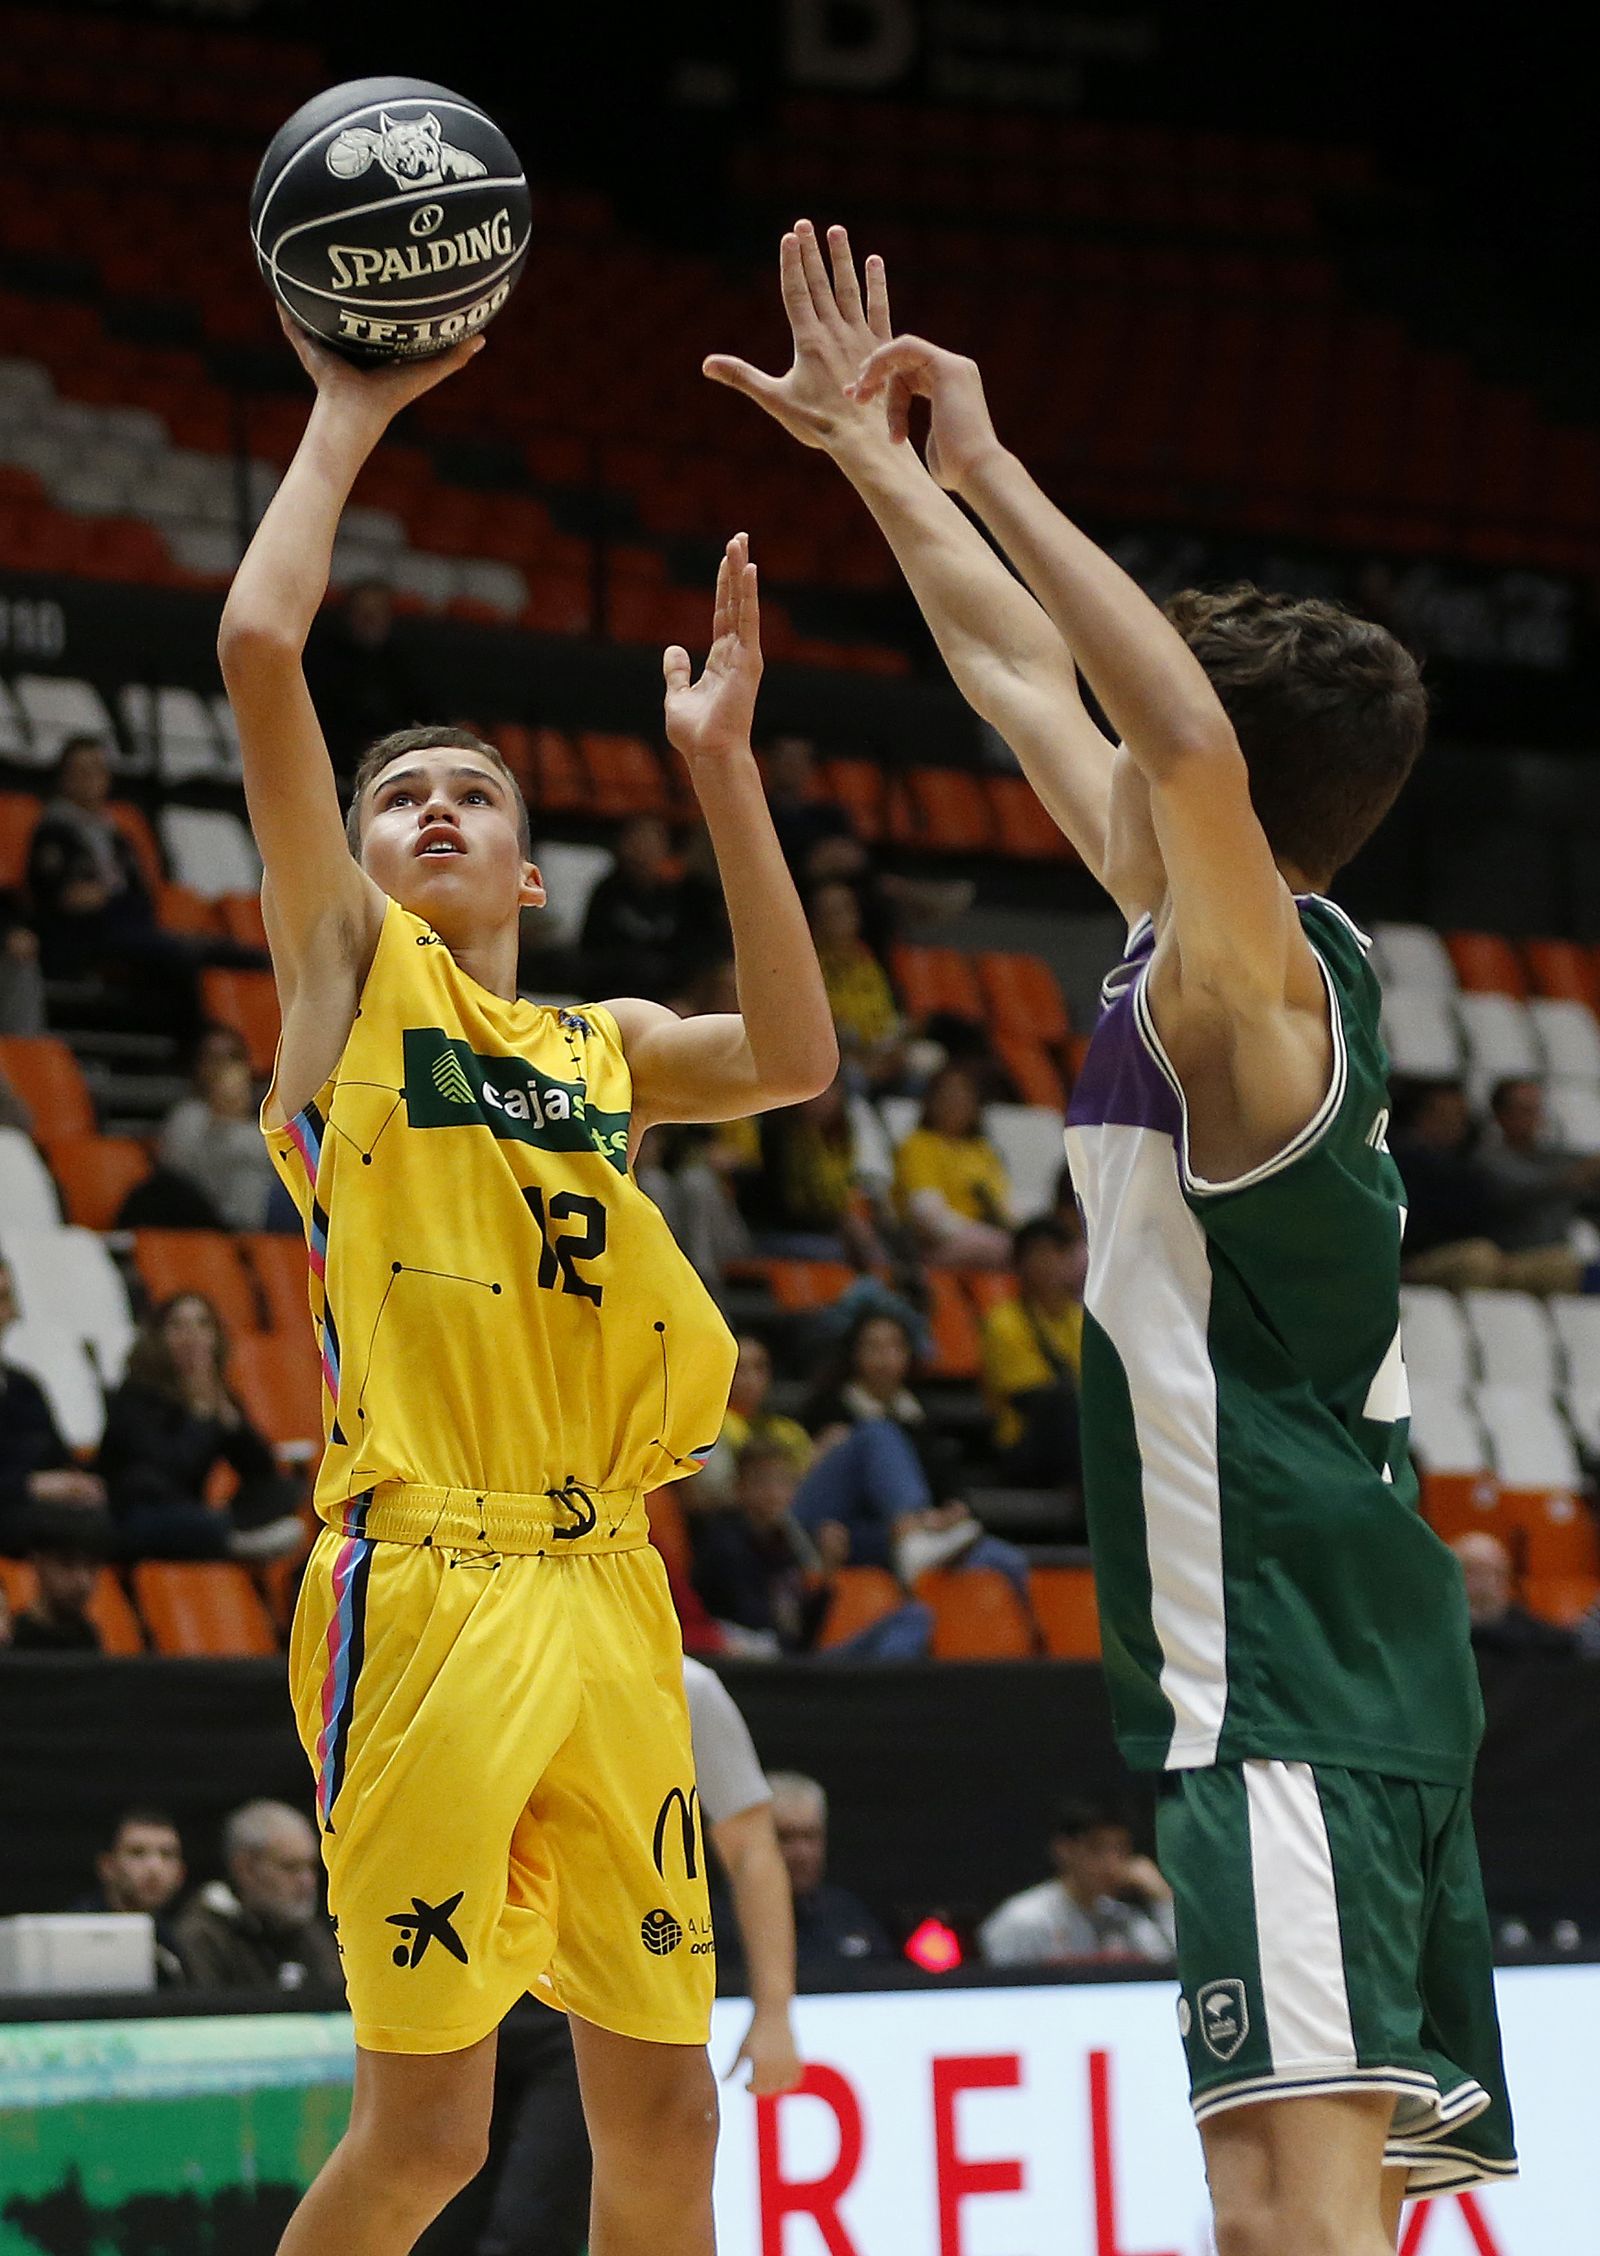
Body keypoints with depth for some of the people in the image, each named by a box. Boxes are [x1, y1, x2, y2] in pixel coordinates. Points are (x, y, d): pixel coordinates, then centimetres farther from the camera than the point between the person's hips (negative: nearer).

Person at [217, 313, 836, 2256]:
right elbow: (259, 650, -2)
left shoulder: (597, 1047, 21)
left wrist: (719, 768, 1)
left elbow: (790, 1060, 0)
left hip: (607, 1598, 5)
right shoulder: (349, 969, 9)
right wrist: (345, 421, 6)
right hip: (426, 1589, -5)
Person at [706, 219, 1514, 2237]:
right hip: (1367, 1677, 10)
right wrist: (875, 458, 30)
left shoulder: (1242, 989, -11)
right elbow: (1026, 672, 25)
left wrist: (984, 472, -26)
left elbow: (1192, 738, -32)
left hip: (1283, 1689, -10)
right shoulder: (1233, 951, 14)